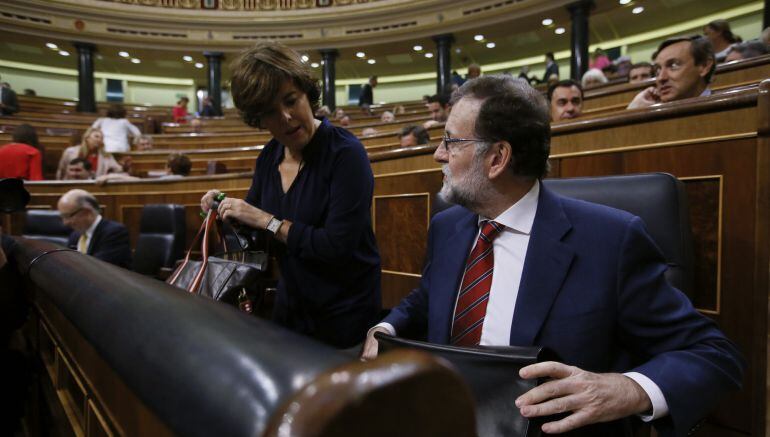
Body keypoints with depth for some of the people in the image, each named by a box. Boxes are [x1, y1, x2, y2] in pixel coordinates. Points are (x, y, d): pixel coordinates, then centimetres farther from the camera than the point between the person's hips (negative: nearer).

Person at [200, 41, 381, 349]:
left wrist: (268, 221, -22)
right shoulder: (269, 157, 0)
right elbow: (254, 232, 10)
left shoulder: (345, 153, -21)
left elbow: (337, 246, -28)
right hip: (290, 306, 6)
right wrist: (226, 208, -9)